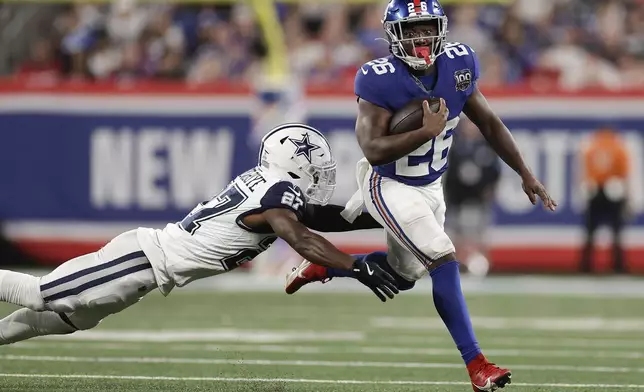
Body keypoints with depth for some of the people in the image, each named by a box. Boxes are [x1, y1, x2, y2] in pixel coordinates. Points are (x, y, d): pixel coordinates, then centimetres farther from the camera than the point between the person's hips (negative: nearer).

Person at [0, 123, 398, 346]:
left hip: (150, 249, 9)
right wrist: (359, 267, -36)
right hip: (146, 260, -9)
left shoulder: (266, 183, 10)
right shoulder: (277, 193, -17)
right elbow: (302, 240, -32)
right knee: (39, 295, -6)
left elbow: (324, 216, 20)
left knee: (69, 319, 18)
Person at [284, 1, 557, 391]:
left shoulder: (458, 66, -9)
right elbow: (374, 150, -30)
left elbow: (489, 123, 4)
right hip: (389, 186, -7)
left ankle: (321, 267, 39)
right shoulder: (380, 80, -26)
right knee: (445, 264, -17)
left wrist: (525, 174, 4)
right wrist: (426, 132, -37)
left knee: (403, 274, 19)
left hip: (430, 187, 7)